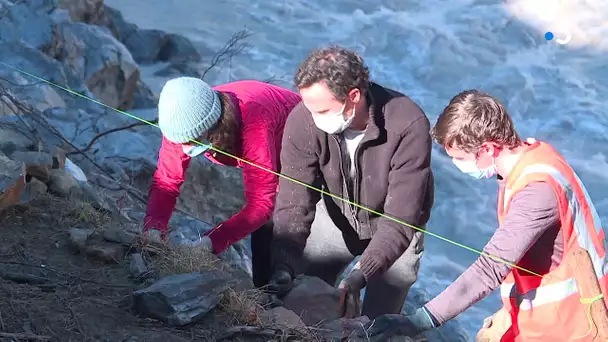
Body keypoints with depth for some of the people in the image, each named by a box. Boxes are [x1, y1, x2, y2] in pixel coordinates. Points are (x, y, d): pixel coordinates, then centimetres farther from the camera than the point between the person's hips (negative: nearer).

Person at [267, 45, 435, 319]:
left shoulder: (408, 125, -36)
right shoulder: (303, 120, -28)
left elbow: (400, 218, -35)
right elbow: (294, 203, -26)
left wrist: (360, 276, -45)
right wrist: (283, 267, -39)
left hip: (394, 227, -2)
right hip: (336, 217, 3)